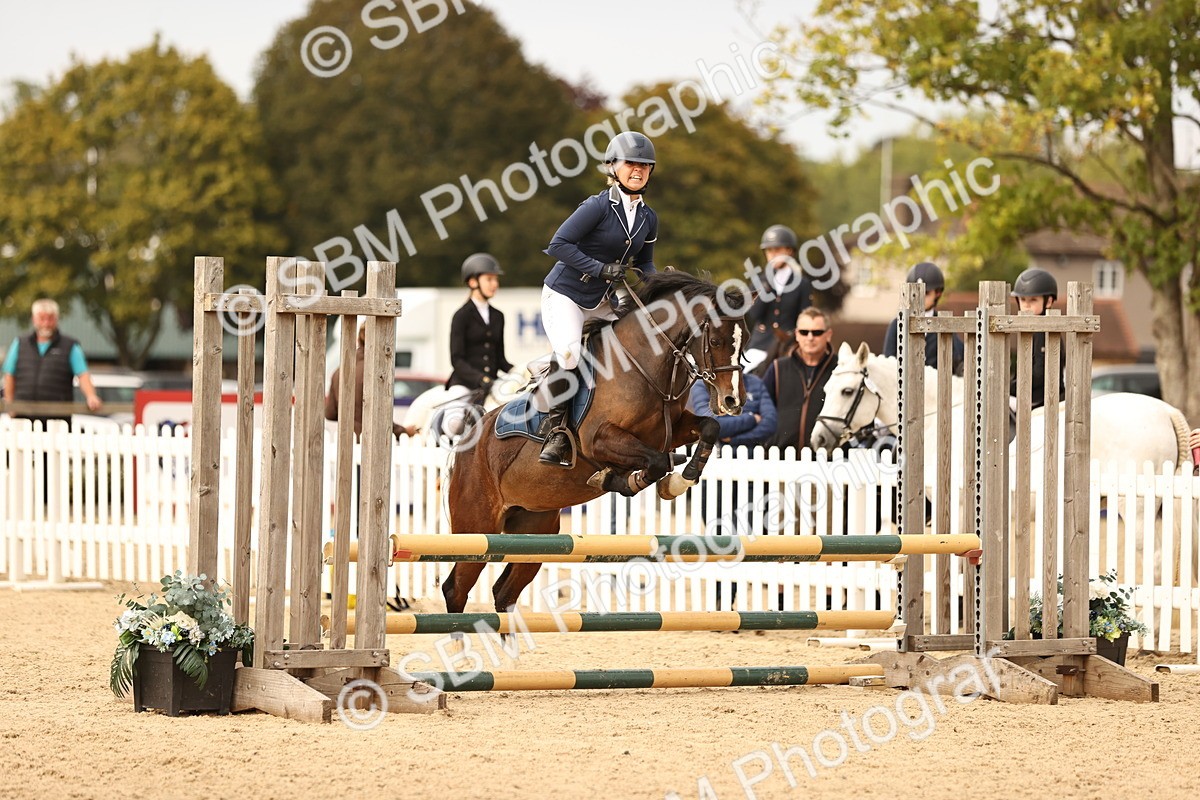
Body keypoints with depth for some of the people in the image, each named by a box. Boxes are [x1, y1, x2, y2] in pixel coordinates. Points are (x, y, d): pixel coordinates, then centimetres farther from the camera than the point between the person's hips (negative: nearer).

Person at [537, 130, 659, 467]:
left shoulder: (648, 218, 5)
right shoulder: (599, 206, -16)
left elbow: (644, 263, 16)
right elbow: (559, 245, -19)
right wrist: (601, 269, -24)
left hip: (603, 302, 7)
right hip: (565, 295, -7)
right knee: (568, 353, -30)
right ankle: (556, 429, -14)